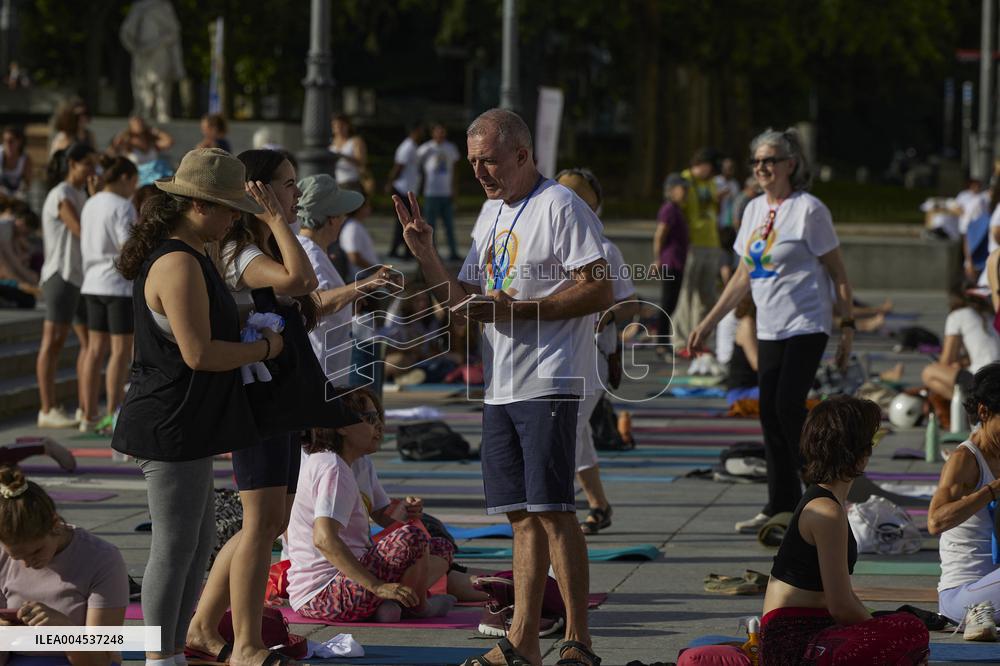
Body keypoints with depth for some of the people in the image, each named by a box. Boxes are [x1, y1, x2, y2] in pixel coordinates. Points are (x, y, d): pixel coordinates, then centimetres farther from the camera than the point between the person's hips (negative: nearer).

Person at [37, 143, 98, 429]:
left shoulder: (80, 194, 16)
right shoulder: (61, 196, -12)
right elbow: (82, 232, -19)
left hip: (81, 276, 10)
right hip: (61, 275, -10)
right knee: (53, 343, -7)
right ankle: (47, 411, -6)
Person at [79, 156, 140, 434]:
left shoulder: (90, 205, 11)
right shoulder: (122, 207, -13)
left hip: (94, 284, 8)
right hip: (120, 285, -8)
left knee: (96, 349, 10)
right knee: (121, 351, -3)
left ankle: (89, 416, 11)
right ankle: (113, 417, -5)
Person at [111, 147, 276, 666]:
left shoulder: (181, 256, 14)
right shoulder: (179, 265, -21)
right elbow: (198, 353, -25)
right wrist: (264, 348, -12)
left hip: (183, 425, 11)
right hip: (173, 427, -11)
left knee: (199, 540, 17)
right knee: (176, 547, -3)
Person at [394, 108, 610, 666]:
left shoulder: (561, 207, -8)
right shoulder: (491, 213, 19)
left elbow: (600, 291, -15)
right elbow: (464, 297, 22)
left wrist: (517, 309, -17)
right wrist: (426, 253, 7)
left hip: (549, 384, -8)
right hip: (501, 386, 8)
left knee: (552, 509, -10)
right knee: (523, 514, 8)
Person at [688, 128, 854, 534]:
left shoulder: (808, 210, -8)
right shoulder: (754, 210, 13)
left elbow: (837, 272, -5)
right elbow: (743, 276, 20)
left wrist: (847, 325, -9)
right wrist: (709, 323, 19)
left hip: (807, 325, -7)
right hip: (769, 328, 7)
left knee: (788, 406, -15)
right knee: (769, 414, 4)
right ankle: (780, 507, 11)